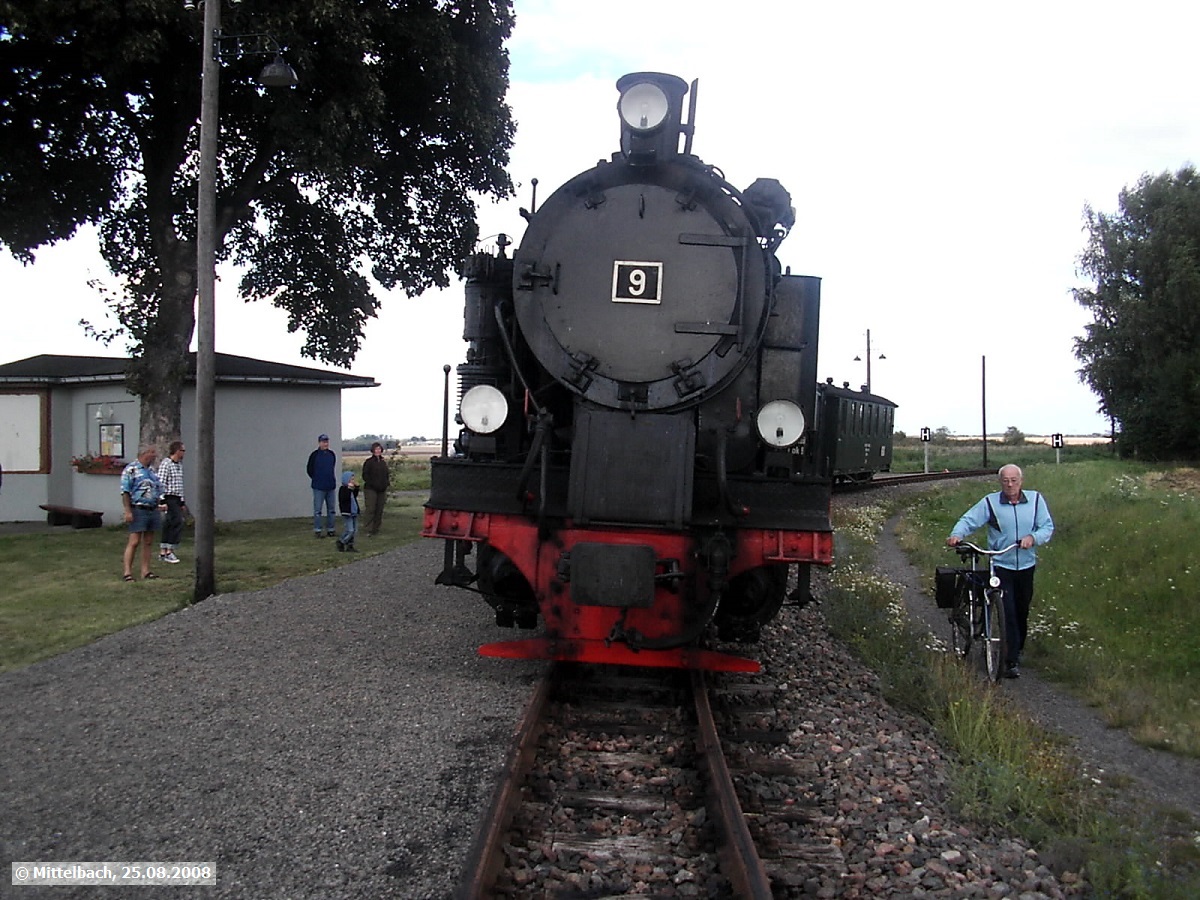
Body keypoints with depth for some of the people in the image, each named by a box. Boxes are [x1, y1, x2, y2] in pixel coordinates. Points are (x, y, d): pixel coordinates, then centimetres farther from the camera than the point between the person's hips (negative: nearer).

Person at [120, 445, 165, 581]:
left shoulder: (152, 470, 17)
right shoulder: (131, 469, -6)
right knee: (134, 542, -9)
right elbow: (125, 492, -11)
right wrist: (128, 511, -17)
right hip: (138, 510, -7)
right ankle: (128, 572, -6)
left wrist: (159, 504, 16)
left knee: (148, 542, 8)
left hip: (153, 510, 7)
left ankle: (146, 571, 13)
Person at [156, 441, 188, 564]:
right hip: (169, 498, -9)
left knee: (168, 526, 9)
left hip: (177, 499, 9)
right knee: (177, 523, -12)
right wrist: (162, 501, -22)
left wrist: (182, 502, 22)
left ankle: (163, 552, 13)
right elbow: (161, 483, -17)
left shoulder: (179, 465, 17)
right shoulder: (166, 464, -12)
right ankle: (169, 551, -9)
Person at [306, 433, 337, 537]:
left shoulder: (332, 454, 7)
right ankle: (317, 530, 2)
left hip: (331, 487, 5)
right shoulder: (314, 455, -6)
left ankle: (330, 529, 16)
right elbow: (310, 470, 2)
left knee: (331, 509, 9)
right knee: (317, 509, -3)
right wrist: (317, 479, 5)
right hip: (318, 488, -4)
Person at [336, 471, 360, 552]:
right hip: (347, 513, -9)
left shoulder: (352, 489, 13)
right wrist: (349, 488, -29)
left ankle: (350, 545, 16)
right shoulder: (343, 489, -12)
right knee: (349, 530, -12)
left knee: (354, 529, 9)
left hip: (354, 513, 9)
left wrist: (356, 488, 16)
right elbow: (344, 498, -27)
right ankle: (341, 542, 6)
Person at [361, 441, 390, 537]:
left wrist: (386, 483, 6)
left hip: (382, 489, 6)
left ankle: (376, 529, 14)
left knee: (379, 510, 7)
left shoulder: (384, 462, 13)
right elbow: (365, 475, -6)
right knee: (371, 510, -10)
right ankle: (369, 530, -11)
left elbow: (387, 474, 21)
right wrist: (371, 484, -13)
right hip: (371, 489, -6)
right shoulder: (369, 462, -4)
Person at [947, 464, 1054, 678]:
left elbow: (1048, 526, -1)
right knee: (1008, 612, -11)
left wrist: (1033, 537, -21)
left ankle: (1018, 650, 36)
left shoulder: (1035, 500, 0)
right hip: (1001, 566, -3)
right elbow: (968, 520, -11)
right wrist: (957, 535, -31)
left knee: (1022, 612, 15)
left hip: (1026, 566, 3)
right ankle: (1012, 661, -8)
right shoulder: (990, 503, -7)